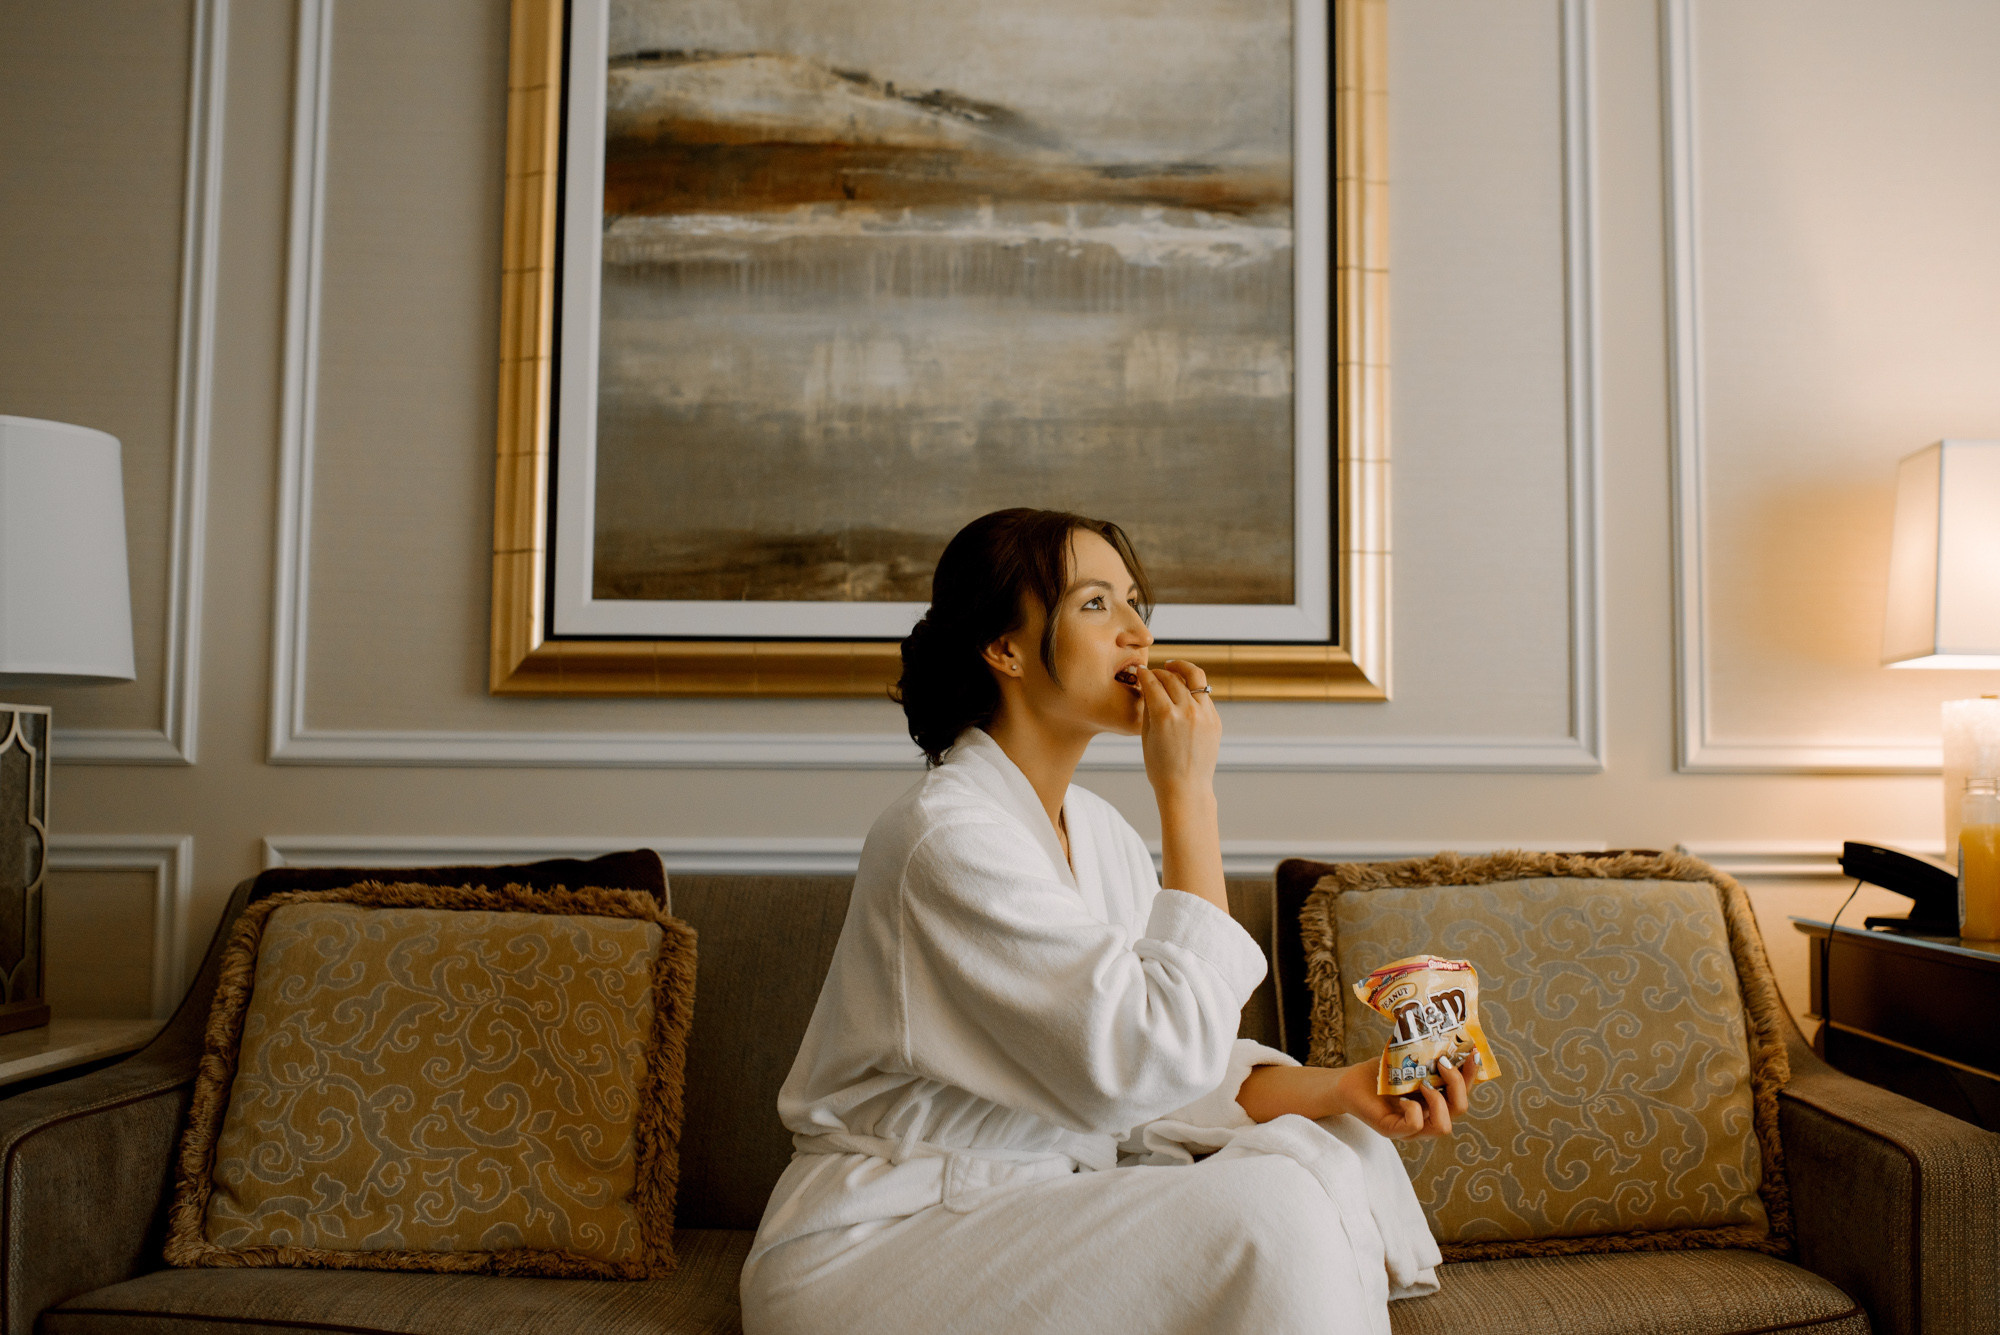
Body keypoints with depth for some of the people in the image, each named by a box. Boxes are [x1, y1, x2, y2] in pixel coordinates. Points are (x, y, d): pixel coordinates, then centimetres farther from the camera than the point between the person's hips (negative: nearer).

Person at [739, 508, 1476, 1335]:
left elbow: (1177, 1071, 5)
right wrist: (1188, 792, -22)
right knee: (1261, 1210, -21)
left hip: (1035, 1202, 8)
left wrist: (1338, 1087, -11)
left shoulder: (1098, 830, 7)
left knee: (1330, 1152, -5)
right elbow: (1159, 1061, -26)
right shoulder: (948, 835, -22)